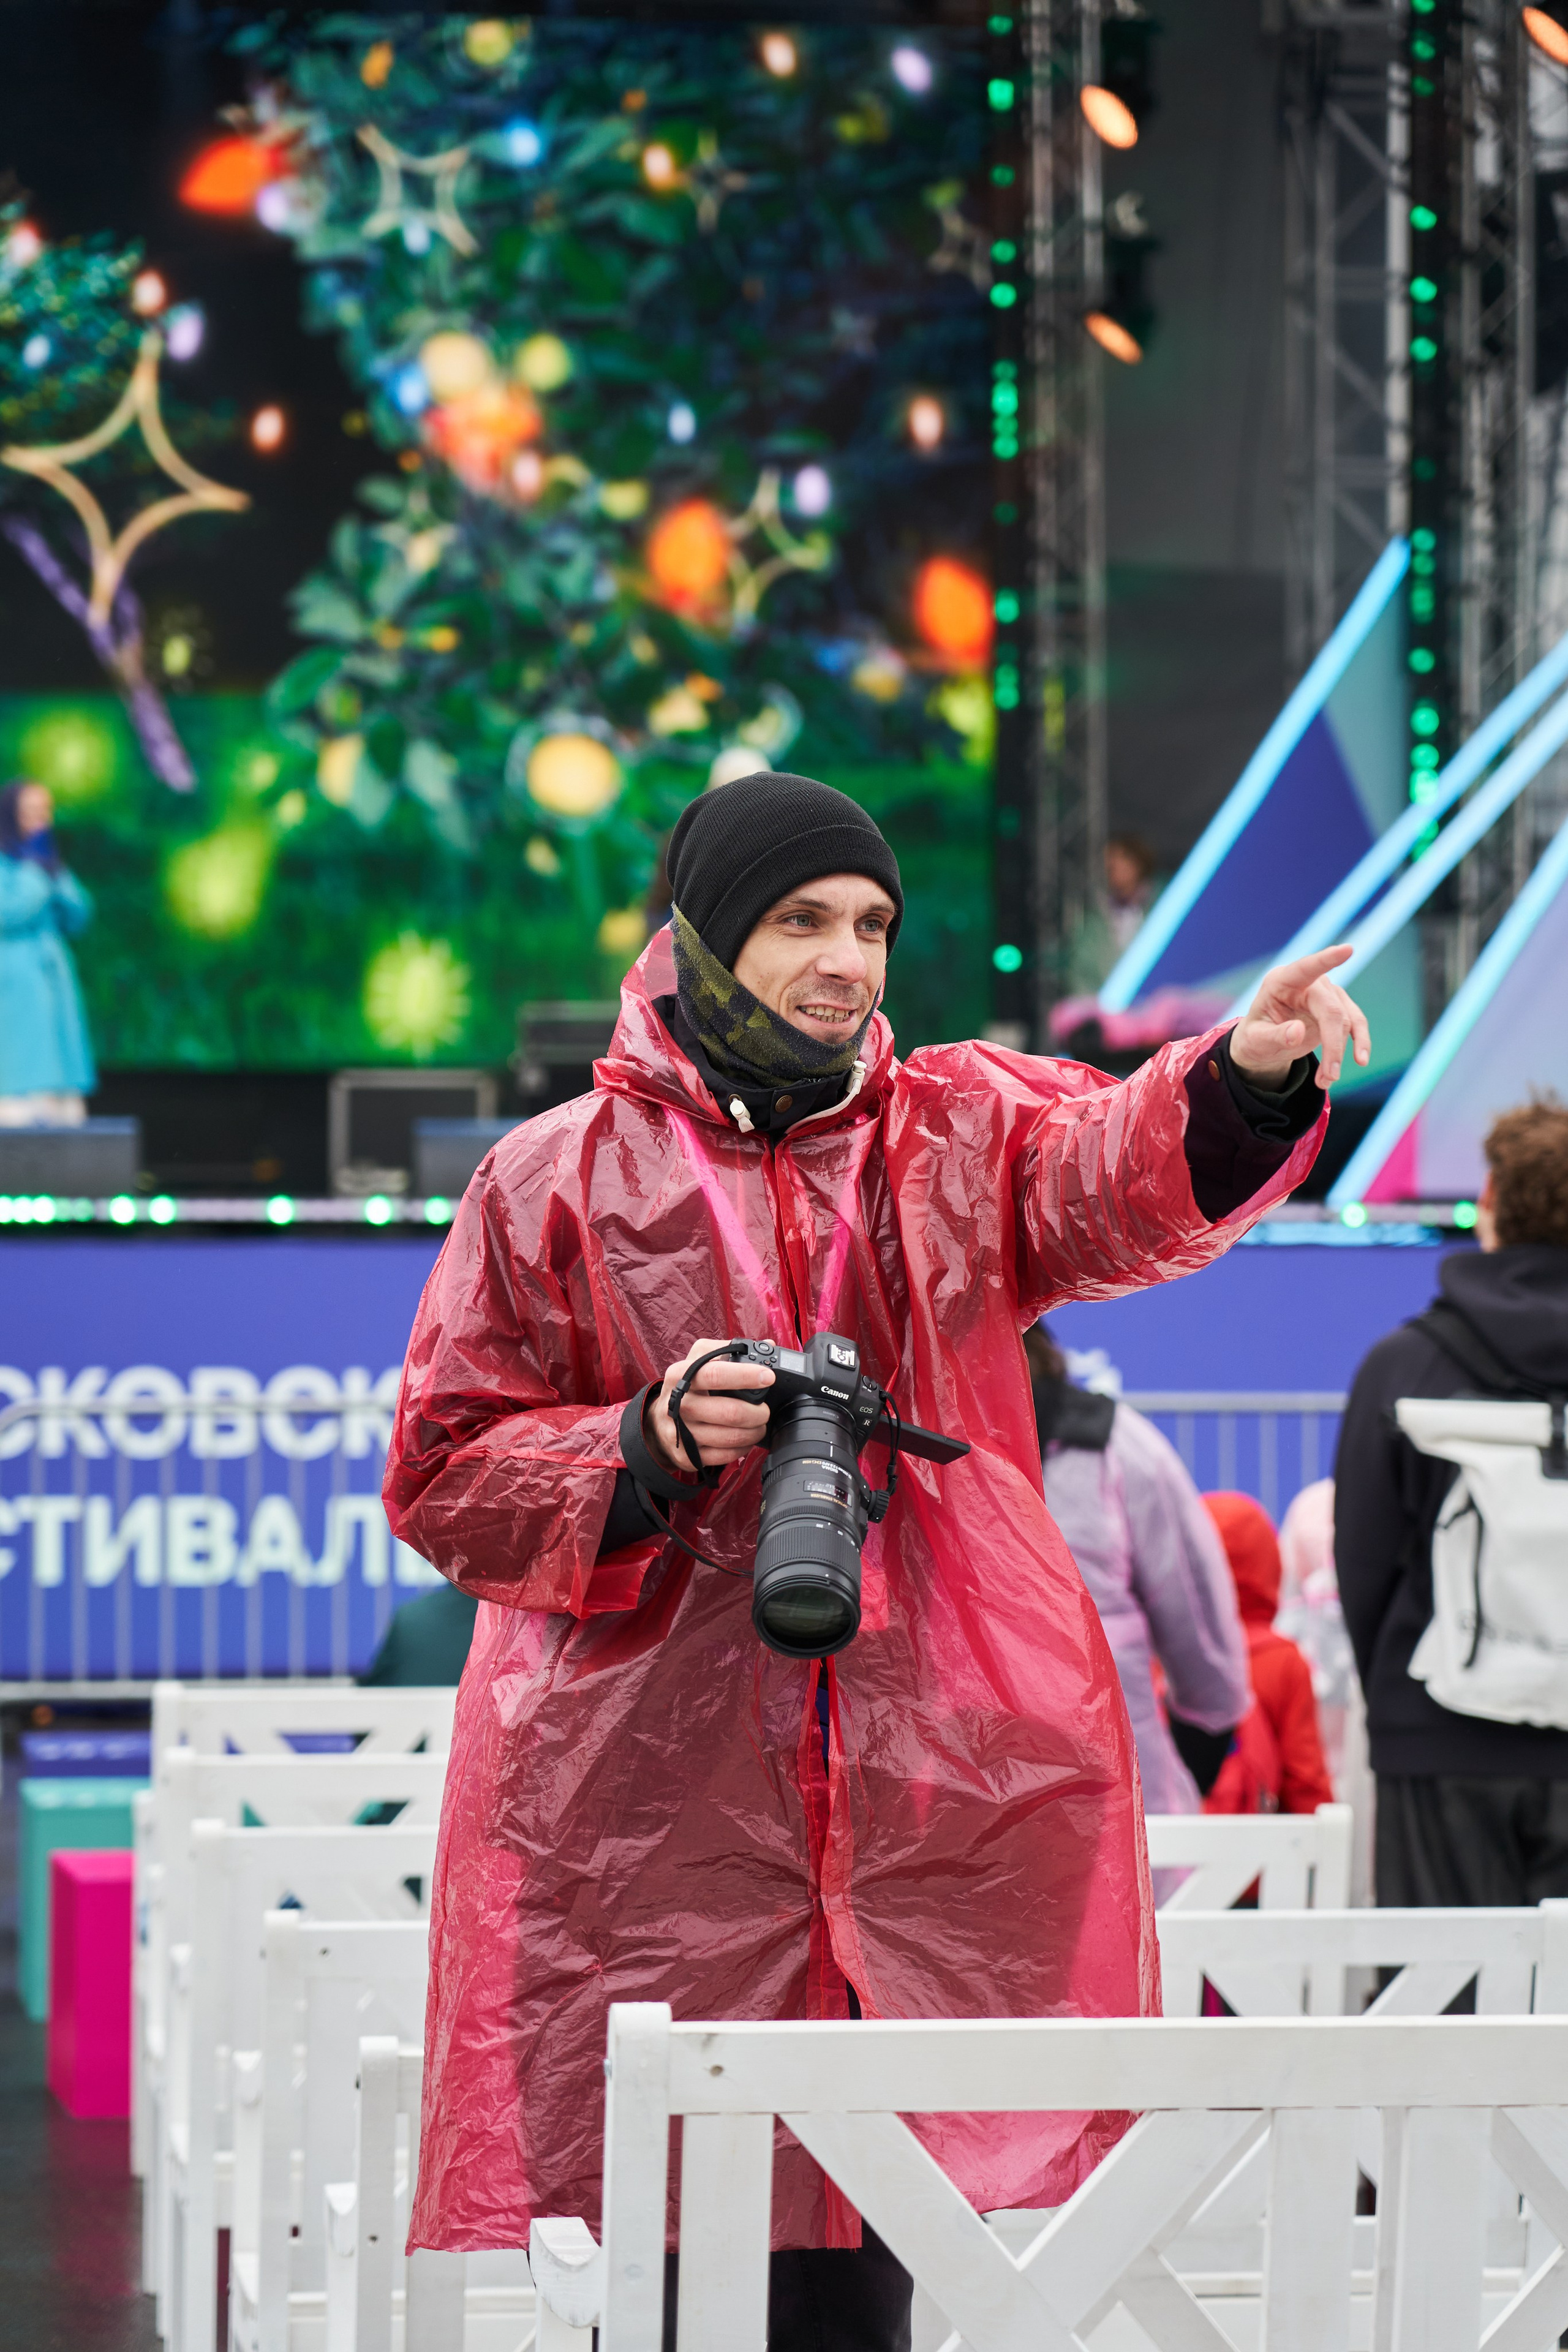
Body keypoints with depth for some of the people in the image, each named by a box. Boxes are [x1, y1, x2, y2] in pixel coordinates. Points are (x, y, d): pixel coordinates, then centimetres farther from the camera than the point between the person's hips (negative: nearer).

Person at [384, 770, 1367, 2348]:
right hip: (646, 1799, -1)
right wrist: (647, 1446, -12)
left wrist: (1242, 1083, -32)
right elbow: (440, 1476, 6)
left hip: (942, 1797, 1)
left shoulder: (960, 1132, 12)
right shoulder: (556, 1181, 8)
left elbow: (1123, 1178, -10)